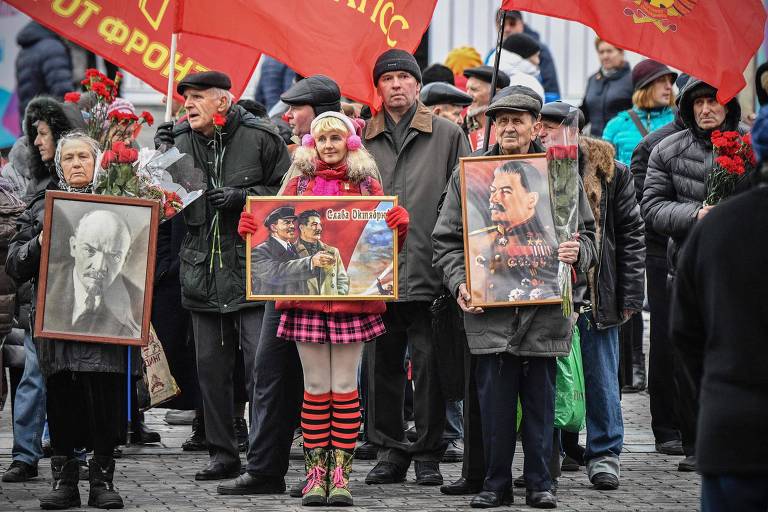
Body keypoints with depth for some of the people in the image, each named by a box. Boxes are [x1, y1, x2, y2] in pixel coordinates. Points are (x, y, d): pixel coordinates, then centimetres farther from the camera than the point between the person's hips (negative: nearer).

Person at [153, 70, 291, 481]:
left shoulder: (260, 138, -4)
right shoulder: (181, 141, 8)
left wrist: (243, 196, -14)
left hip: (253, 269, -5)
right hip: (204, 273, 5)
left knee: (261, 363, -8)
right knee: (210, 366, 7)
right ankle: (222, 453, 16)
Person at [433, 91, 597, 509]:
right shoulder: (468, 175, 7)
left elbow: (587, 235, 14)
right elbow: (446, 239, 9)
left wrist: (577, 252, -9)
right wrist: (459, 283, -6)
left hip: (544, 311, 0)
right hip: (489, 309, 0)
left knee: (540, 403, 5)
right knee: (494, 401, 1)